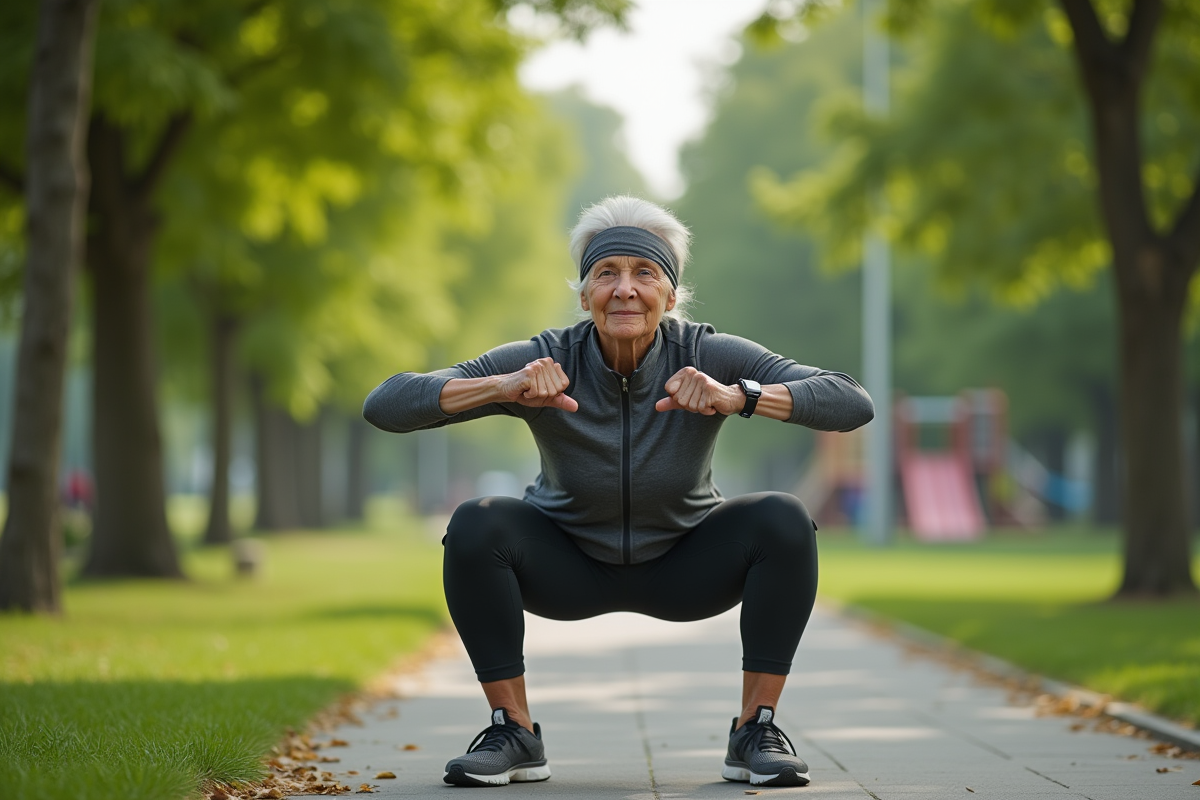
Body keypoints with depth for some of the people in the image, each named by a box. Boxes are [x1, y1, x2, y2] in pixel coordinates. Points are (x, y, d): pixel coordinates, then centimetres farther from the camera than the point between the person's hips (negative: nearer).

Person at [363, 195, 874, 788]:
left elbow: (854, 405, -32)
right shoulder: (546, 361, -24)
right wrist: (502, 387, -45)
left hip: (684, 570, 0)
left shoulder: (707, 356, -23)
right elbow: (384, 406, -30)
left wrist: (737, 397, -47)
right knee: (476, 525, -28)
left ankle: (755, 730, -14)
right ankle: (513, 733, -14)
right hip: (569, 569, 0)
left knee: (783, 521, -26)